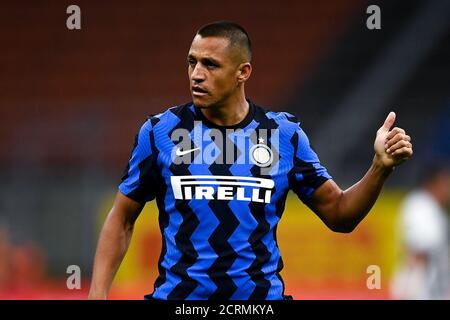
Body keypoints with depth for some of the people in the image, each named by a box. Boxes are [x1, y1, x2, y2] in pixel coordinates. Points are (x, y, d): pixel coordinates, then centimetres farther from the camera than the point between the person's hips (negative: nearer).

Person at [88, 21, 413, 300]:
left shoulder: (284, 134, 1)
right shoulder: (160, 131, -1)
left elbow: (339, 215, 6)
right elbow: (122, 220, 6)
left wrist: (381, 167, -9)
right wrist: (97, 294, -4)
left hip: (261, 295, 0)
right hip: (178, 293, 0)